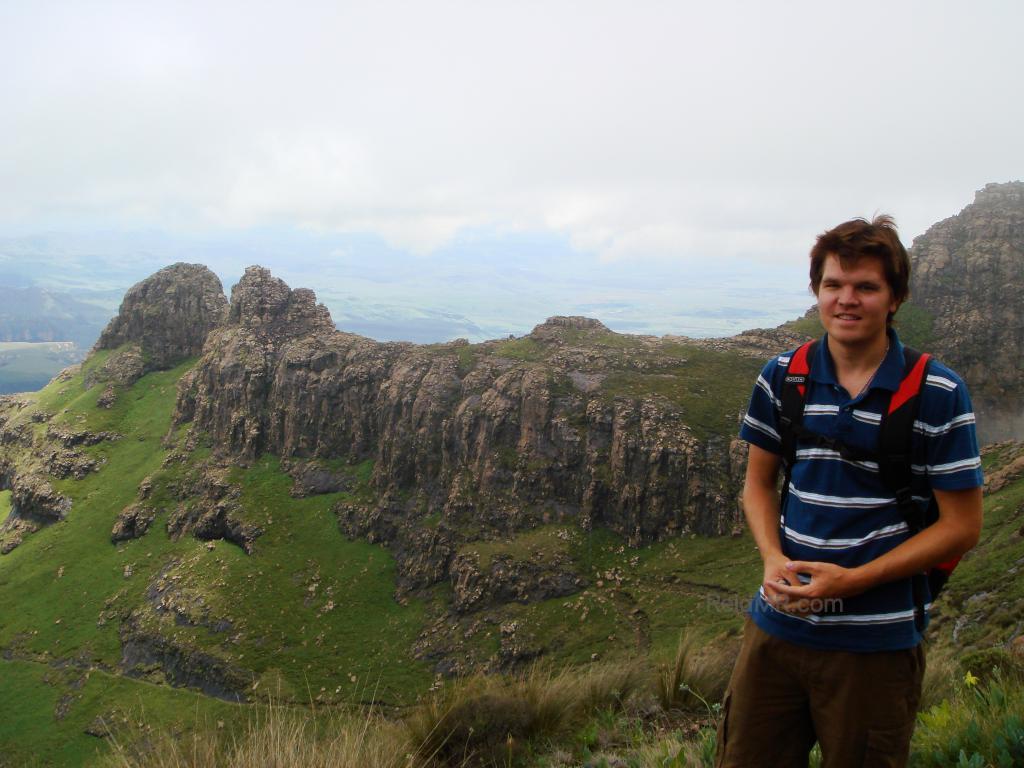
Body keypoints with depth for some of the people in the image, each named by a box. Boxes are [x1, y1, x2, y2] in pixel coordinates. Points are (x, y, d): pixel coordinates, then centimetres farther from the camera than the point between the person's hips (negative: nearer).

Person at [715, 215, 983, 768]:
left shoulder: (939, 394, -9)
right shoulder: (783, 377, 1)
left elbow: (962, 526, -7)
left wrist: (853, 580, -17)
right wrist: (773, 557, -9)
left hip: (876, 642, -3)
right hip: (778, 624, 3)